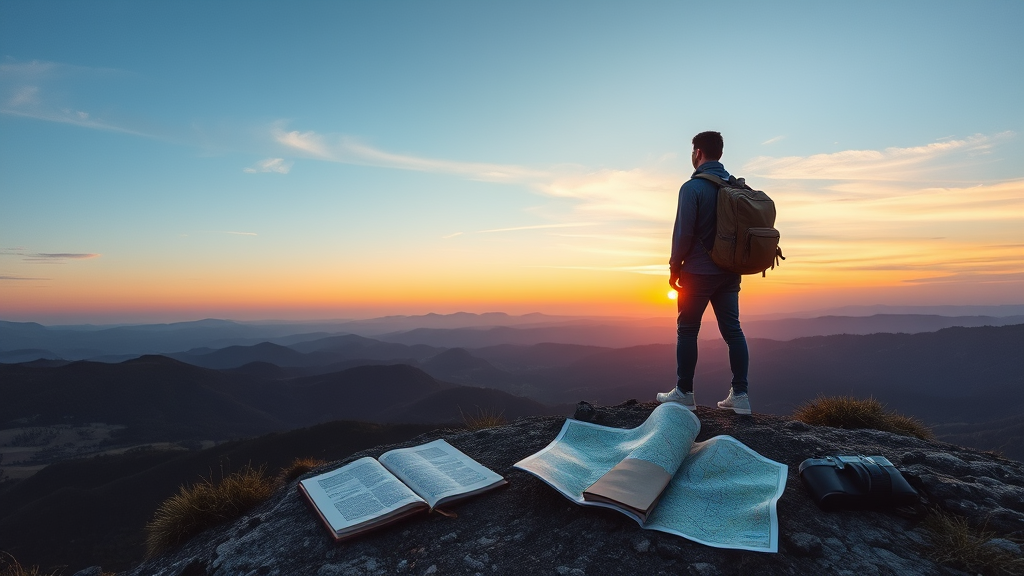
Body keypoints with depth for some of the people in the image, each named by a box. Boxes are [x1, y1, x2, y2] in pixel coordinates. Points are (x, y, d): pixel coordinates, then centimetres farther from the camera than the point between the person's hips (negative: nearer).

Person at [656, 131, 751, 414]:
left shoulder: (693, 187, -11)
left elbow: (683, 232, -14)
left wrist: (674, 267, -5)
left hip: (699, 271, -6)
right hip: (730, 271, 6)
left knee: (687, 330, 4)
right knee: (732, 330, 9)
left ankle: (684, 393, 10)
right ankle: (740, 395, 12)